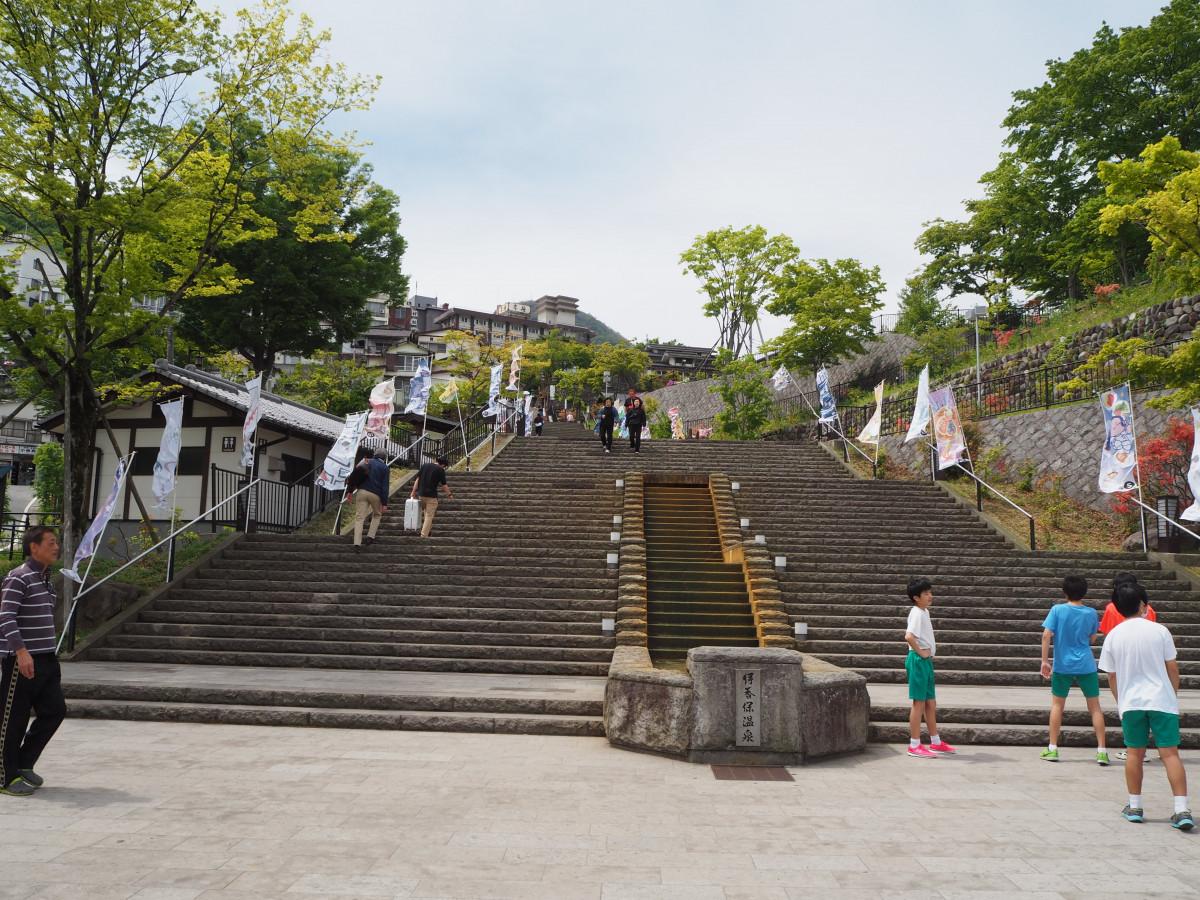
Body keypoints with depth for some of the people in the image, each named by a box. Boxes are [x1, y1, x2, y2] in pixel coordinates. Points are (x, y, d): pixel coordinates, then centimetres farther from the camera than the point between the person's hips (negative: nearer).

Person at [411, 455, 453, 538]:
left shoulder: (425, 465, 8)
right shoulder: (440, 470, -6)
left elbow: (417, 479, 5)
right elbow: (444, 485, -1)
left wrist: (414, 491, 6)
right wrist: (449, 494, 13)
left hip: (421, 494, 5)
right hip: (431, 495, -5)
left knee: (424, 513, 23)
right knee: (429, 515, 0)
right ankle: (424, 534, -2)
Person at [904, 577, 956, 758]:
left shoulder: (924, 612, 13)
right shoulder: (917, 613, -17)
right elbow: (909, 636, -32)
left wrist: (929, 654, 15)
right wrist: (920, 652, -19)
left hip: (927, 661, 9)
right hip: (918, 661, -9)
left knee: (931, 703, 15)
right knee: (919, 703, -4)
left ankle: (936, 742, 25)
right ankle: (914, 746, 2)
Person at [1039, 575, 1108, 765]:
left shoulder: (1057, 610, -8)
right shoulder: (1091, 613, -2)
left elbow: (1046, 635, -13)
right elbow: (1092, 639, 9)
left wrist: (1044, 661, -7)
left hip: (1062, 665, -1)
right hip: (1086, 666, 1)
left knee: (1057, 704, 12)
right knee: (1095, 707, 10)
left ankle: (1052, 749, 13)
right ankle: (1102, 751, 8)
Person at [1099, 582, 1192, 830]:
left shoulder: (1113, 636, 0)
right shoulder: (1159, 631, -5)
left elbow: (1112, 677, 6)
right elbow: (1172, 668, 1)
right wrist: (1174, 694, 16)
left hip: (1131, 701, 1)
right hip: (1162, 700, -1)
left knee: (1135, 753, 12)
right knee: (1170, 753, 1)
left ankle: (1135, 807, 18)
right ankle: (1182, 810, -5)